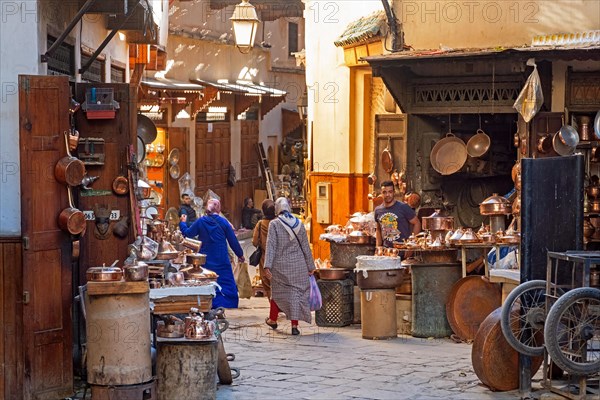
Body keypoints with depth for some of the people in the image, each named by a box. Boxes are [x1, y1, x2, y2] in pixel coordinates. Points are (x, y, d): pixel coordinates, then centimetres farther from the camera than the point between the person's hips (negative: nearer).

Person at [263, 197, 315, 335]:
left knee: (278, 292, 15)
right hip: (298, 265, 1)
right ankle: (294, 325, -1)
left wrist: (267, 266, -16)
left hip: (280, 265, -1)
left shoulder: (274, 224, -7)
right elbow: (305, 247, 6)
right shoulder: (299, 224, 2)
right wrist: (310, 266, 12)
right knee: (296, 293, 4)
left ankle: (273, 320, 31)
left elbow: (271, 245, -14)